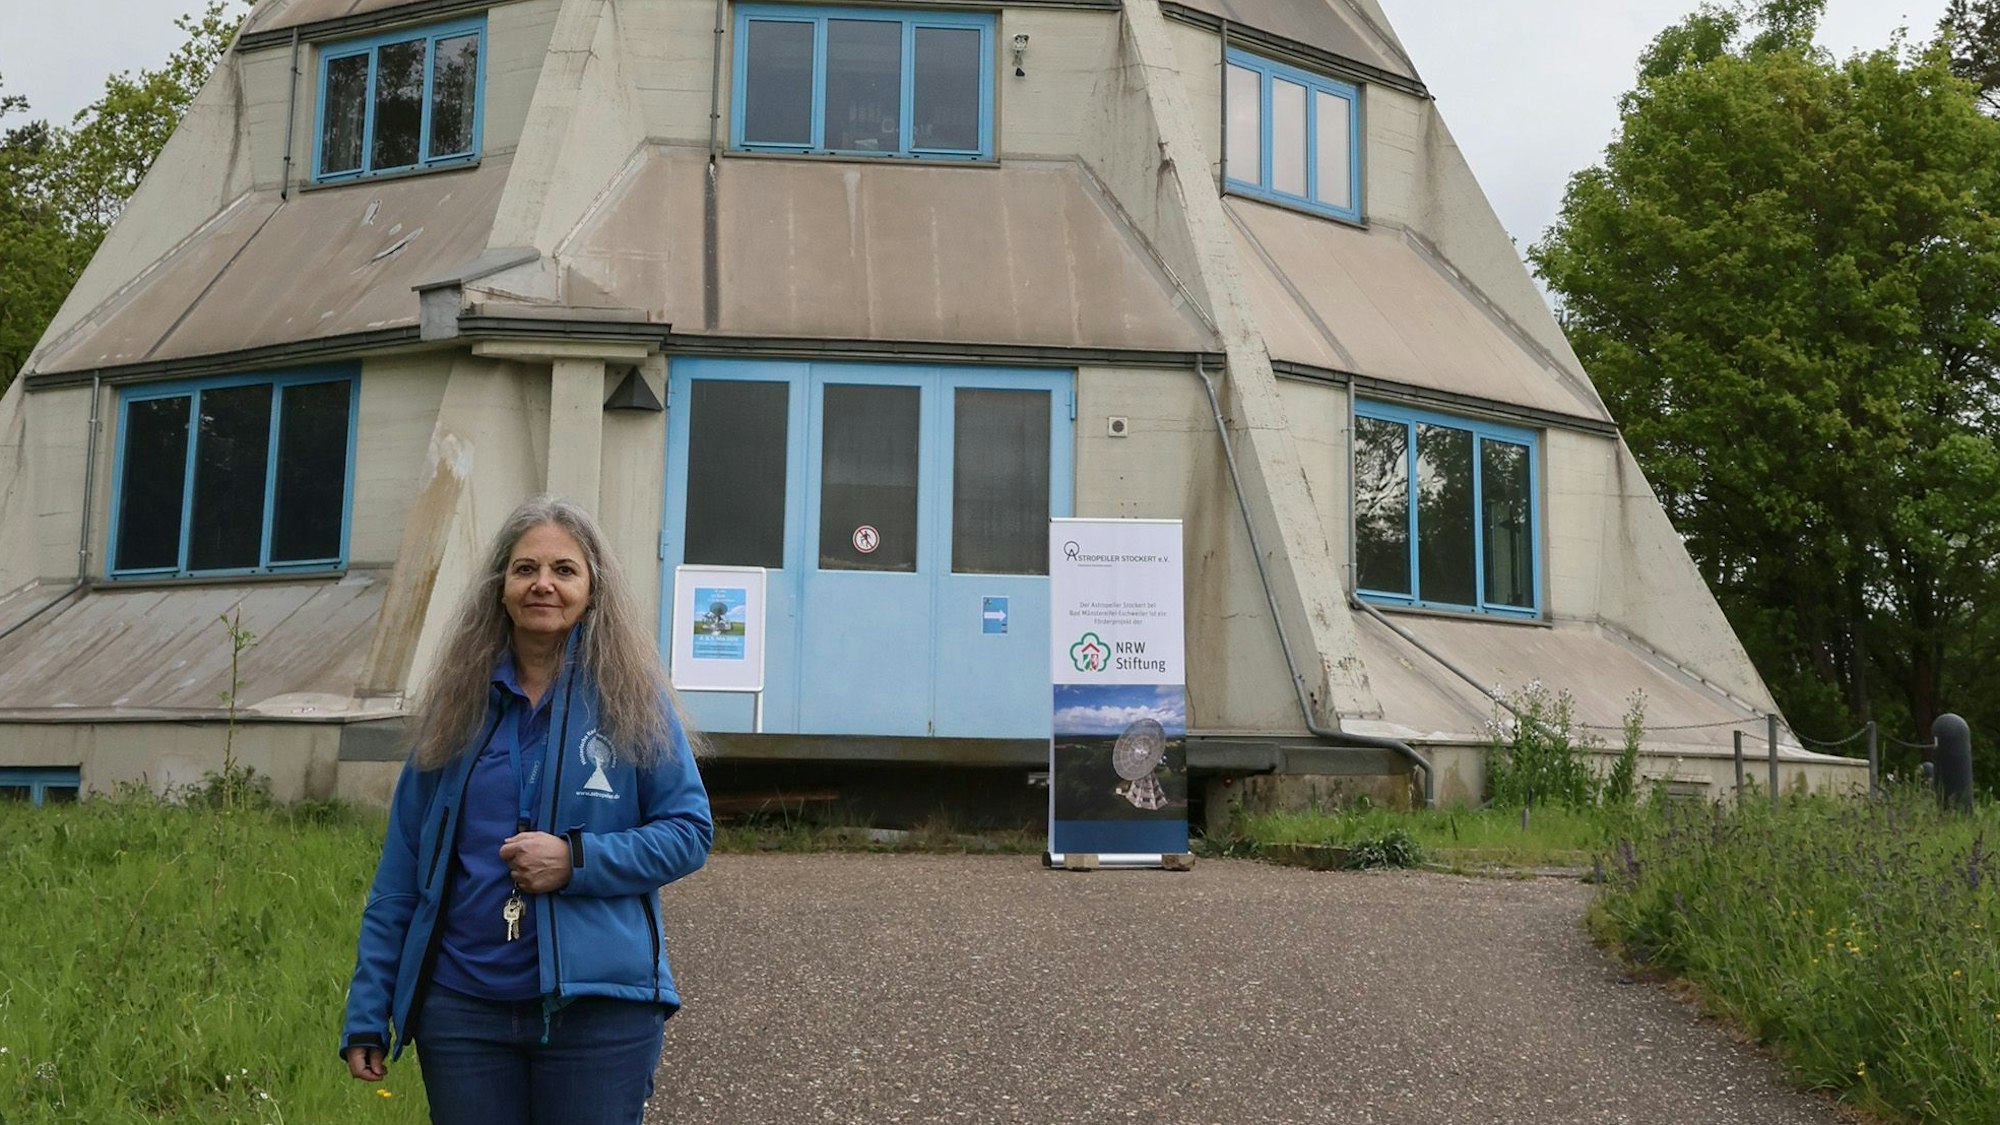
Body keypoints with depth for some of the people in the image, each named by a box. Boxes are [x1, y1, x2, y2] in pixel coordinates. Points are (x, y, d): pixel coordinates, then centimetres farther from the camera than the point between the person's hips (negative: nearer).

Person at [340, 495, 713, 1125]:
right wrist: (366, 1014, 4)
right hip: (461, 1004, 3)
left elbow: (689, 831, -2)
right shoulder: (458, 703, 5)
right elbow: (400, 872, 7)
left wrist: (578, 860, -17)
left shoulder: (632, 697, -2)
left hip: (598, 1005, -2)